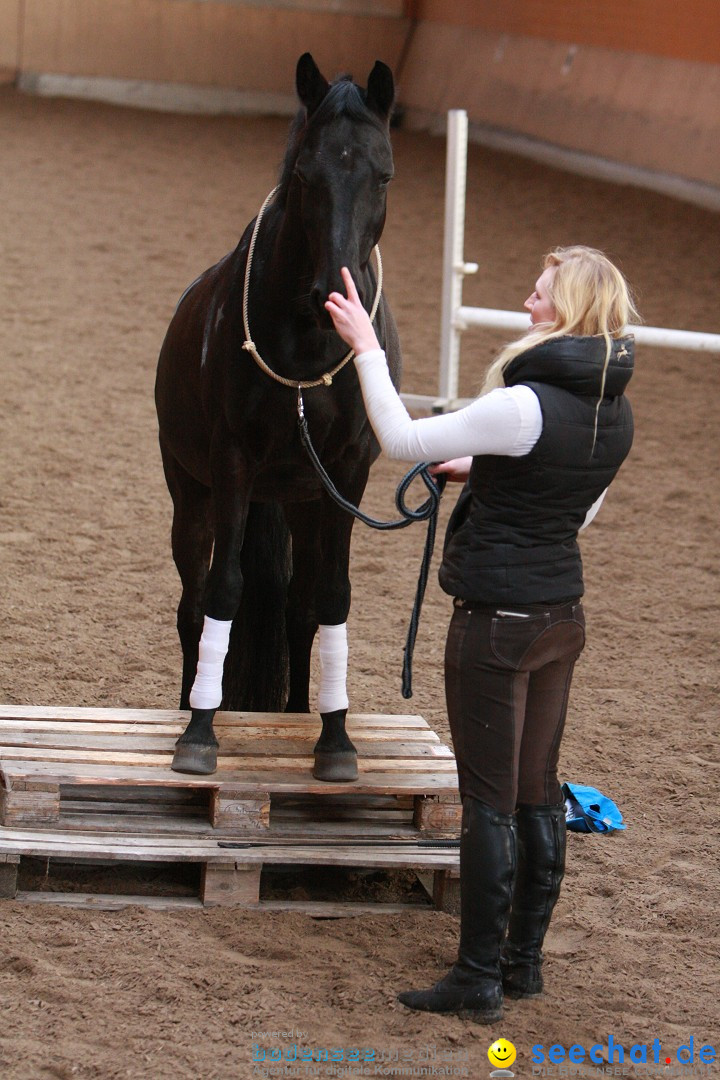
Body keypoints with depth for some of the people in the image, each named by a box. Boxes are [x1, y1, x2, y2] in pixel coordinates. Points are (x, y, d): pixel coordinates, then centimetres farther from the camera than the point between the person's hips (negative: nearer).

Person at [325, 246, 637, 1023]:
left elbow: (403, 441, -14)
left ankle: (478, 978, 5)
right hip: (563, 615, 8)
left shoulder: (523, 407, -22)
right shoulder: (615, 415, 3)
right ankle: (524, 960, 24)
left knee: (490, 802, -1)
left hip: (498, 622, -8)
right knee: (538, 795, 15)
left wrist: (366, 348, -5)